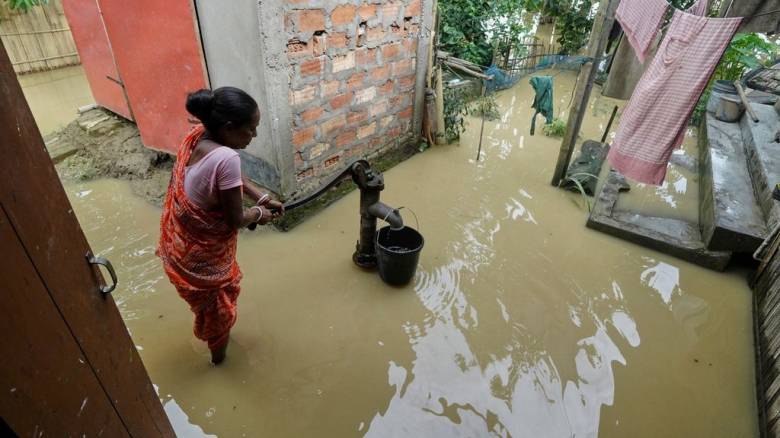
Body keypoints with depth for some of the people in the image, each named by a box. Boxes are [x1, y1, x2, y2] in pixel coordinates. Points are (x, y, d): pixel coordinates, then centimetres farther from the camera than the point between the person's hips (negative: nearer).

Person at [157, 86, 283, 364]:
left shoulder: (197, 135, -8)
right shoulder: (226, 158, -35)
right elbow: (235, 220, -24)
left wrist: (262, 198, 4)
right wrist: (259, 213, -5)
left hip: (179, 242, 8)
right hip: (202, 251, -8)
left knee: (206, 298, 34)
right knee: (218, 301, 22)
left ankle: (211, 333, 61)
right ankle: (218, 351, 49)